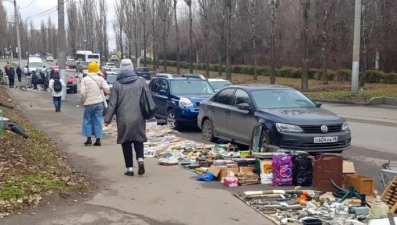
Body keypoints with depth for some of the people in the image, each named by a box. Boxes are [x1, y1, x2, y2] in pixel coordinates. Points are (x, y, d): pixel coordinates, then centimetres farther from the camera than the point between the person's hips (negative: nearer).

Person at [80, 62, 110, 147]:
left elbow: (82, 92, -11)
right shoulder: (100, 79, -1)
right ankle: (98, 139, 5)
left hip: (89, 103, -2)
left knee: (87, 120, 11)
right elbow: (107, 89, -9)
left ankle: (88, 139, 8)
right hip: (99, 102, 2)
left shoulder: (85, 79, -5)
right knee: (98, 121, 7)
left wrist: (83, 101, 5)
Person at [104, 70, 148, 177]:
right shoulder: (142, 83, 8)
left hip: (123, 119, -1)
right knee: (138, 140, 15)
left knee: (126, 143, 6)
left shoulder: (117, 84, 4)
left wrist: (107, 119, 0)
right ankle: (140, 159, -7)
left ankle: (130, 168, 5)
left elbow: (112, 104, -1)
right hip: (138, 119, 2)